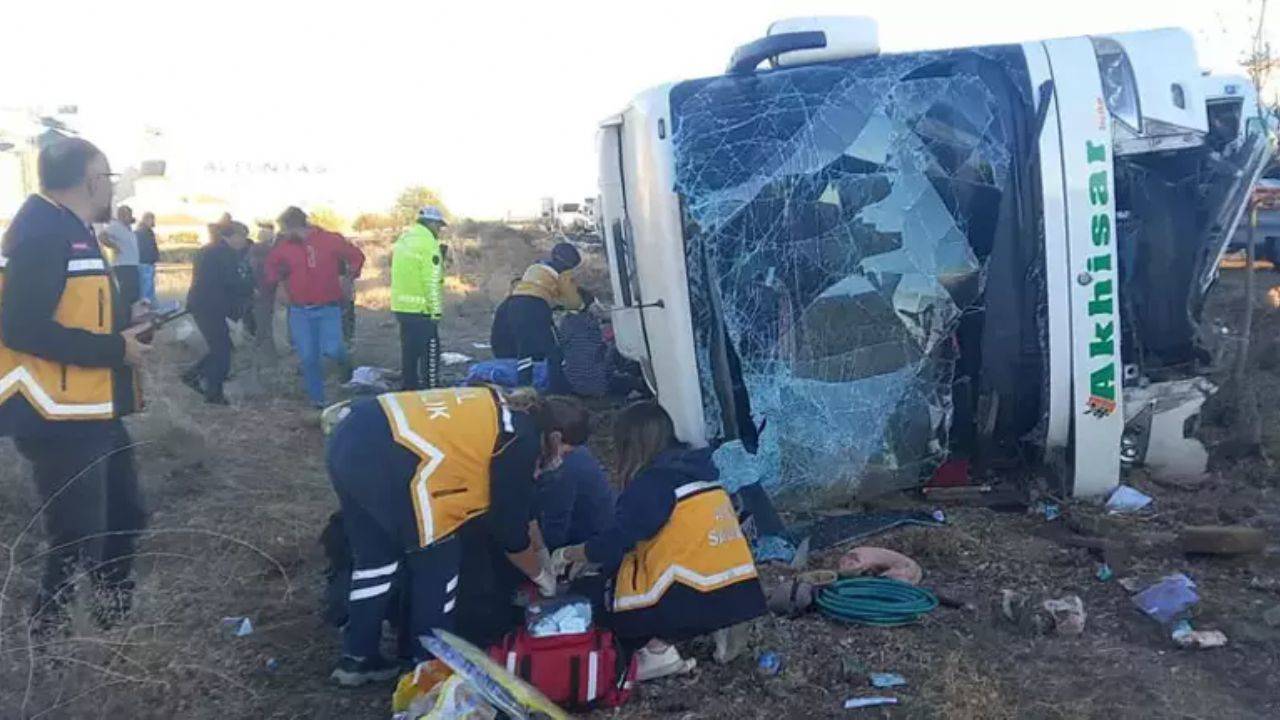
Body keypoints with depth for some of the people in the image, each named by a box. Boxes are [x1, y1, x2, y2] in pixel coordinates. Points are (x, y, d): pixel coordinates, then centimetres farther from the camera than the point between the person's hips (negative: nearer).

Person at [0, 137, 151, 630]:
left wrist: (125, 325, 6)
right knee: (76, 541, -1)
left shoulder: (71, 231, 15)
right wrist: (114, 349, -19)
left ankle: (115, 617, 39)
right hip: (59, 418, -11)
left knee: (124, 517, 21)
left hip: (91, 412, 11)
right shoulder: (42, 232, -17)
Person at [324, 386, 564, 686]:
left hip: (350, 436, 9)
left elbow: (518, 506, 37)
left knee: (375, 557, 23)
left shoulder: (500, 412, 27)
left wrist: (543, 554, 45)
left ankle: (357, 658, 32)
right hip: (389, 459, -9)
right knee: (439, 561, 10)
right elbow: (510, 529, 9)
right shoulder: (521, 440, 2)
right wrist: (542, 574, 26)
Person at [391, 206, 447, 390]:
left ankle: (410, 389, 23)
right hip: (421, 309, -8)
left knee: (409, 351, 16)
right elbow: (432, 281, -17)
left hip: (401, 307, 9)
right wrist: (435, 310, -14)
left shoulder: (403, 239, 13)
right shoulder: (428, 243, -14)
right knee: (430, 353, -1)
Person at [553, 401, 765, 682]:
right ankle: (718, 625, 12)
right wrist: (591, 557, 23)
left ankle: (658, 650, -5)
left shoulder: (652, 483, -11)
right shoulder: (695, 472, 15)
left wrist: (568, 554, 10)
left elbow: (617, 541, -8)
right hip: (736, 593, 7)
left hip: (698, 600, -7)